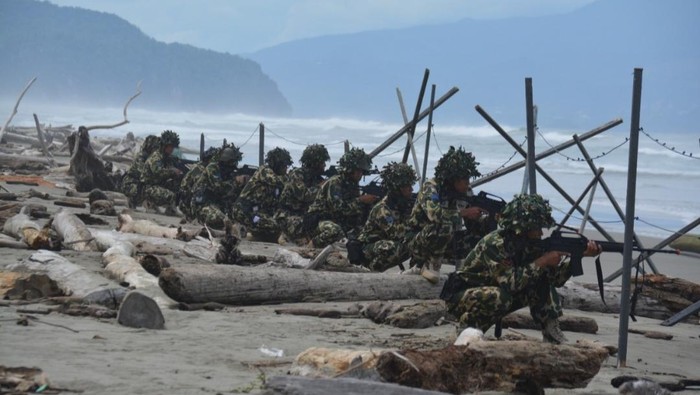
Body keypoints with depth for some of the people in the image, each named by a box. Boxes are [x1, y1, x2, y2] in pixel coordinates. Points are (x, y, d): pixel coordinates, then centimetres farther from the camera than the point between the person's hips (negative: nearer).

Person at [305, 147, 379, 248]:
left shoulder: (353, 185, 7)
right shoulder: (335, 182, -19)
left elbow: (356, 211, 8)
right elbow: (338, 207, -32)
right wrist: (361, 200, -31)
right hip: (317, 221, -9)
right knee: (335, 231, -39)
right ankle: (312, 245, -12)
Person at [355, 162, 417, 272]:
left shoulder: (405, 204, 1)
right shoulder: (382, 209, -24)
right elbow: (397, 234, -32)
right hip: (367, 249, -8)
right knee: (395, 247, -36)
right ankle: (375, 266, -15)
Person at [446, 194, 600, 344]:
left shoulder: (529, 244, -5)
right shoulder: (495, 244, -29)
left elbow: (555, 278, -6)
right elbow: (510, 282, -36)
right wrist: (542, 262, -32)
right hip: (461, 297, -7)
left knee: (542, 282, -6)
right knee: (499, 297, -38)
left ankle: (551, 333, -2)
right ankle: (468, 326, -13)